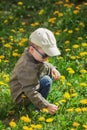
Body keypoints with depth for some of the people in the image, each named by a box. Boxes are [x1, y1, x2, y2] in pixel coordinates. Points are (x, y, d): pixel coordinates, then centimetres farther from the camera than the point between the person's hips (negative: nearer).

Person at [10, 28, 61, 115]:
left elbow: (44, 65, 14)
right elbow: (31, 92, -34)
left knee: (49, 72, 8)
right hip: (22, 98, -10)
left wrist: (52, 69, -8)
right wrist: (47, 106, -32)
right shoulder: (28, 68, -36)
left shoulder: (35, 55, -8)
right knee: (47, 81, -25)